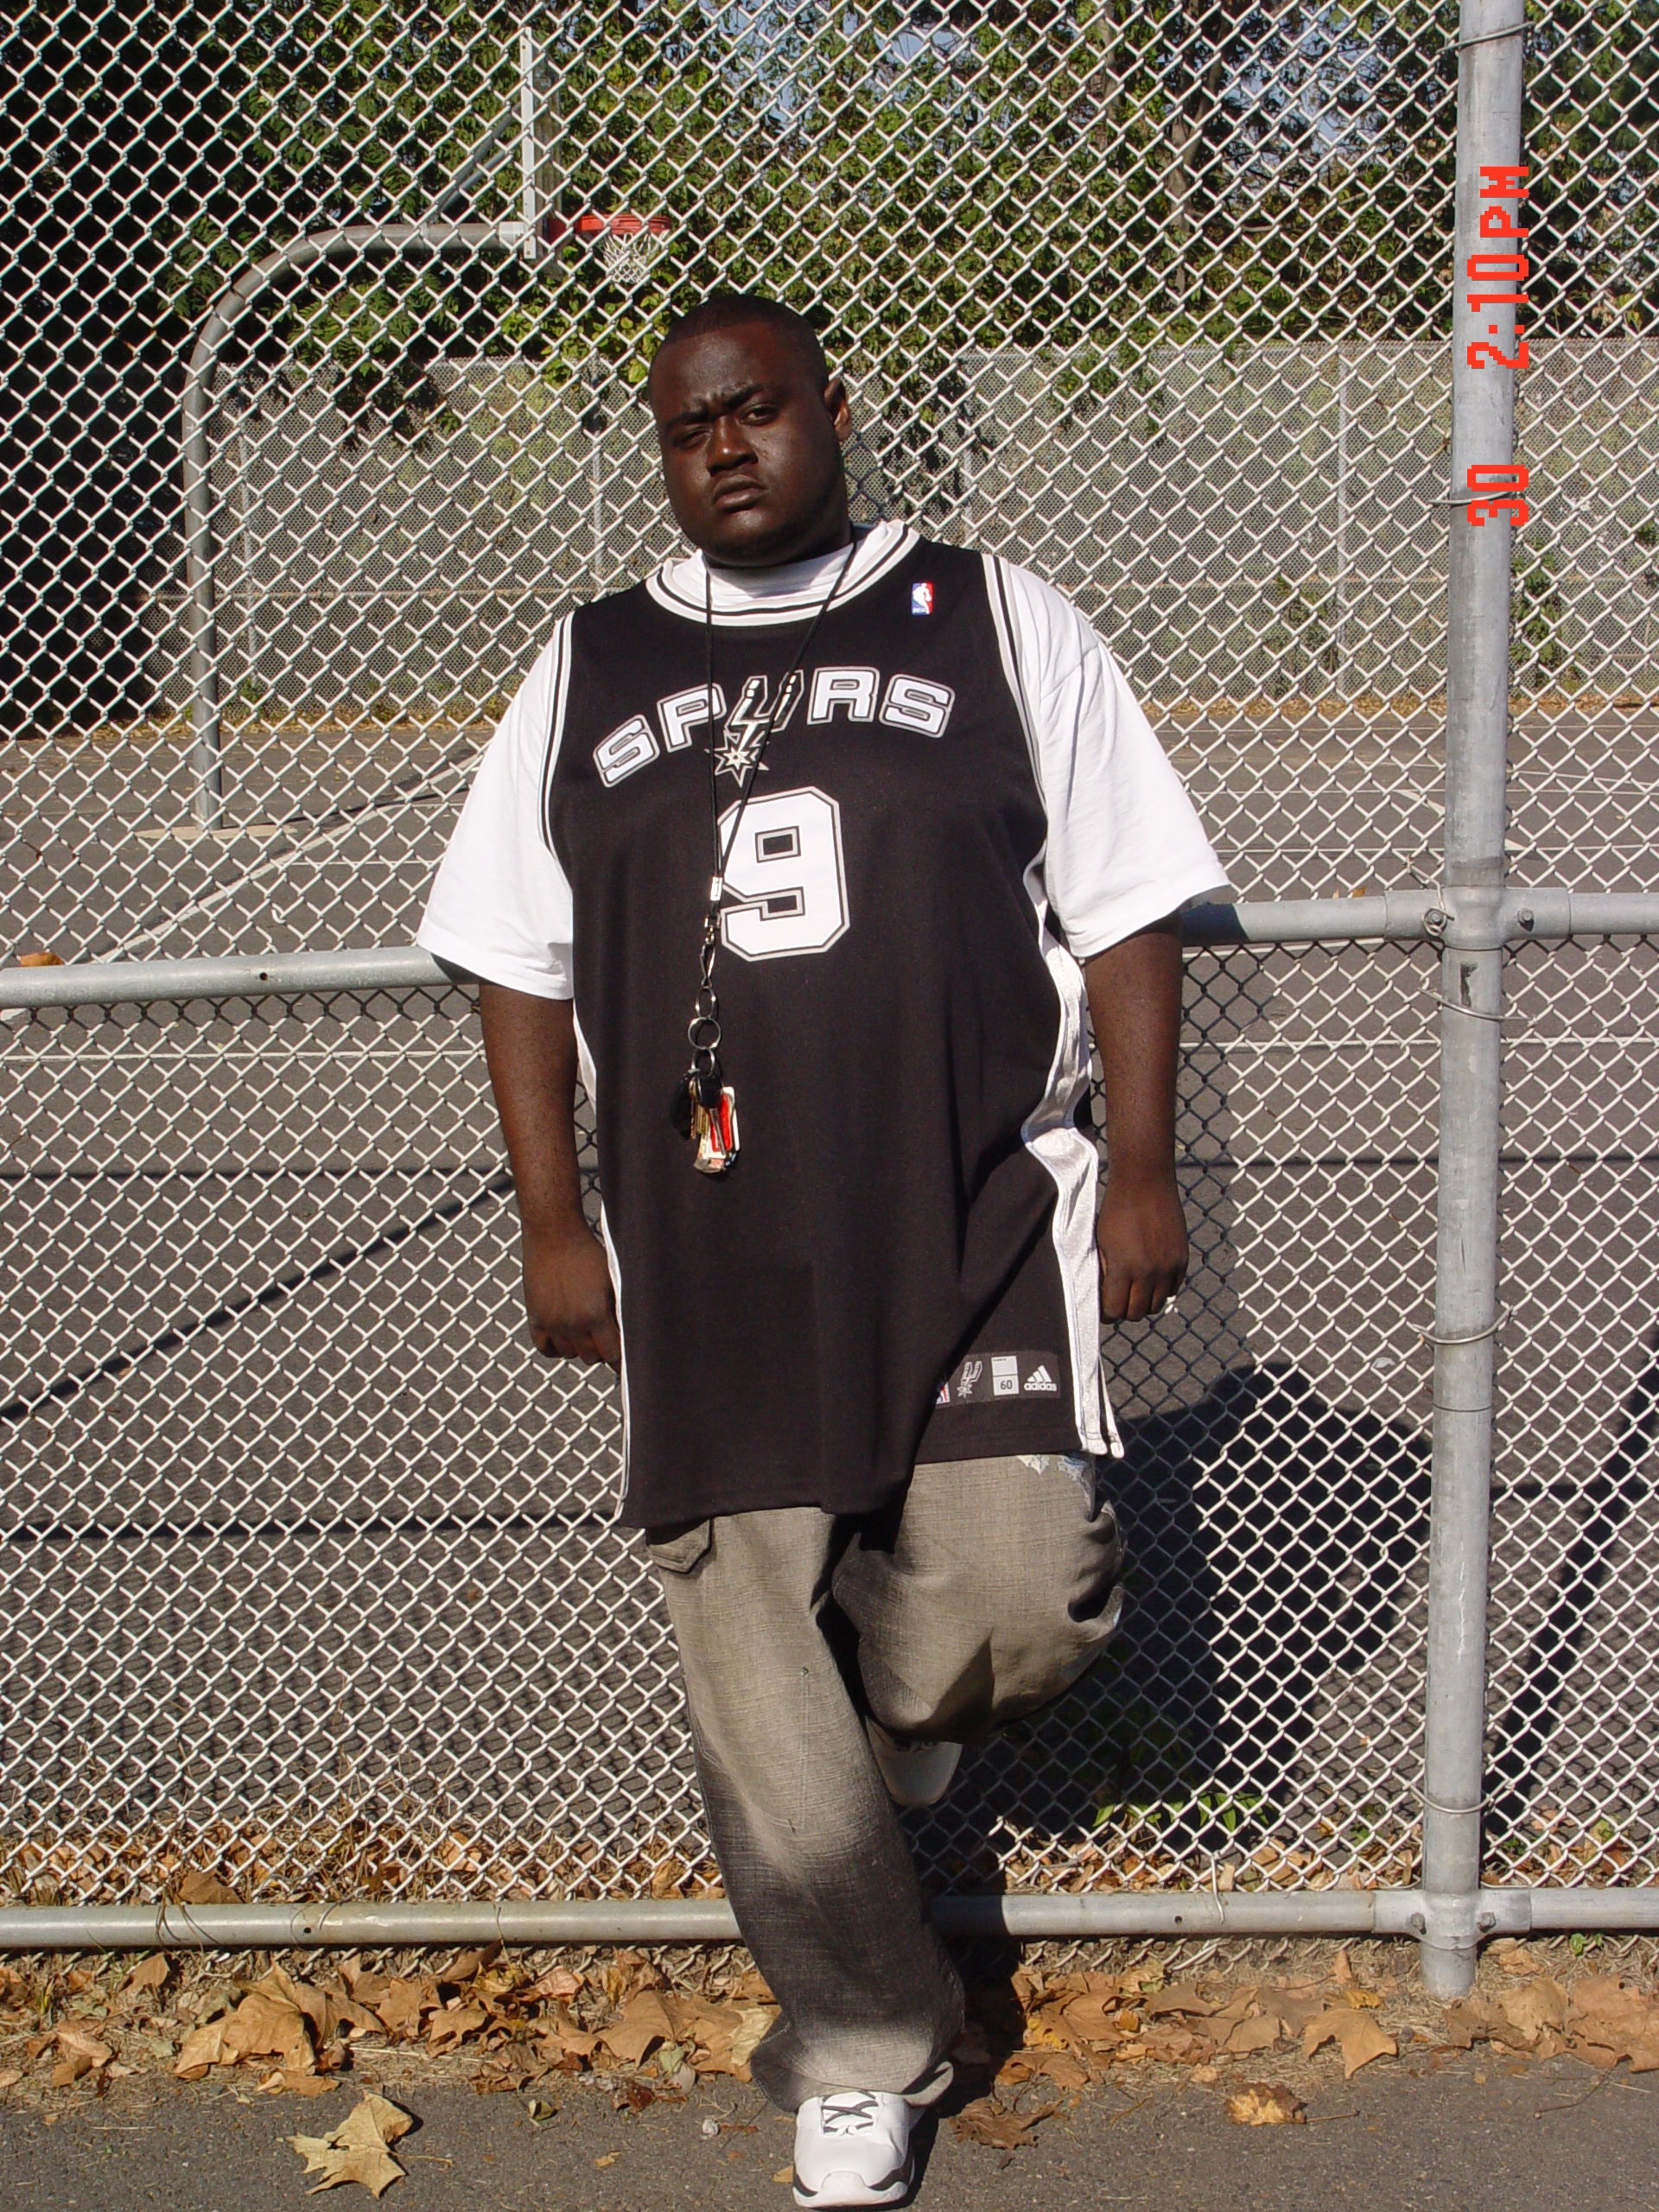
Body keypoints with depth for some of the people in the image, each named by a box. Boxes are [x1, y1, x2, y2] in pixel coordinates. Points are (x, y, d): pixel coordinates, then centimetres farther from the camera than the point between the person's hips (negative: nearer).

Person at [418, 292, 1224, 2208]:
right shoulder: (585, 675, 13)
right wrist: (551, 1223, 7)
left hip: (977, 1216, -1)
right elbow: (520, 961, 14)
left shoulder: (993, 622, 8)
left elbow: (1126, 907, 7)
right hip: (705, 1246, 2)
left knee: (1021, 1601, -16)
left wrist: (1142, 1169, 0)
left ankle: (901, 1691, 21)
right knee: (759, 1706, 2)